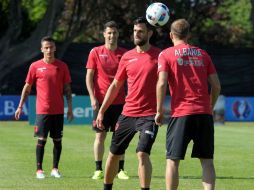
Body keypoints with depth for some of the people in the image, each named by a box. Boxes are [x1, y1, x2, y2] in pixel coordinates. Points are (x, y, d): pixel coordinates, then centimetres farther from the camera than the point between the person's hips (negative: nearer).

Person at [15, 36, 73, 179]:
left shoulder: (62, 66, 4)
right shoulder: (35, 66, 1)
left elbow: (67, 89, 8)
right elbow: (27, 87, 7)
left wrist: (70, 108, 3)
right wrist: (20, 106, 5)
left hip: (58, 110, 2)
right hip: (42, 110, -2)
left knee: (57, 140, 5)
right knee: (42, 139, -3)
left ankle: (55, 169, 14)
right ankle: (39, 169, 3)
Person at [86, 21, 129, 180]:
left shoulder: (124, 53, 6)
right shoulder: (96, 52, 2)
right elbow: (89, 76, 1)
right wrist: (92, 97, -8)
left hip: (119, 101, 2)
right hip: (100, 100, -1)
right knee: (100, 135, 0)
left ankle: (121, 169, 8)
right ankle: (98, 169, 5)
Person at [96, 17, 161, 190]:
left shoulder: (159, 55, -4)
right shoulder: (127, 57, 8)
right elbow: (115, 86, 14)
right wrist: (101, 111, 12)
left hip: (149, 115, -5)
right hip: (127, 114, 5)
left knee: (142, 153, -20)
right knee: (113, 154, 11)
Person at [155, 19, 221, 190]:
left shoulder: (166, 55, 3)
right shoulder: (203, 54, 13)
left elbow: (162, 83, -10)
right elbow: (216, 86, 10)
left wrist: (159, 111, -2)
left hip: (181, 113, -3)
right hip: (204, 114, 3)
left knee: (173, 160, 4)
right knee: (207, 161, 6)